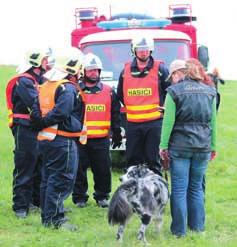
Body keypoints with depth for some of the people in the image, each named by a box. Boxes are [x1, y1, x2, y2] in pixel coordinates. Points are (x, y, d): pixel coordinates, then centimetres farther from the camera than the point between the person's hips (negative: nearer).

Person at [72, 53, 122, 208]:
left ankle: (102, 196, 18)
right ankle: (80, 197, 13)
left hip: (101, 139, 1)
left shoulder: (108, 92, 9)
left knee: (103, 169, 4)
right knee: (79, 170, 3)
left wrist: (117, 133, 10)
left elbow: (115, 114, 13)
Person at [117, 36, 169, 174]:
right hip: (132, 123, 4)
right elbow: (120, 94, 23)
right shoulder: (126, 70, 10)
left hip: (154, 123, -4)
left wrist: (164, 108, 2)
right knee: (133, 160, 7)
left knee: (153, 160, -2)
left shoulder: (160, 69, 0)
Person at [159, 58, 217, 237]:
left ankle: (179, 229, 3)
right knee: (196, 187, 15)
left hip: (180, 146, -4)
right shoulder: (209, 91, 8)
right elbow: (213, 121, 11)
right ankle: (197, 225, 18)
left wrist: (163, 145, -2)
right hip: (203, 146, 4)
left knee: (179, 188, 1)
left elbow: (168, 121, -8)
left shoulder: (174, 91, -6)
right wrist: (213, 146, 17)